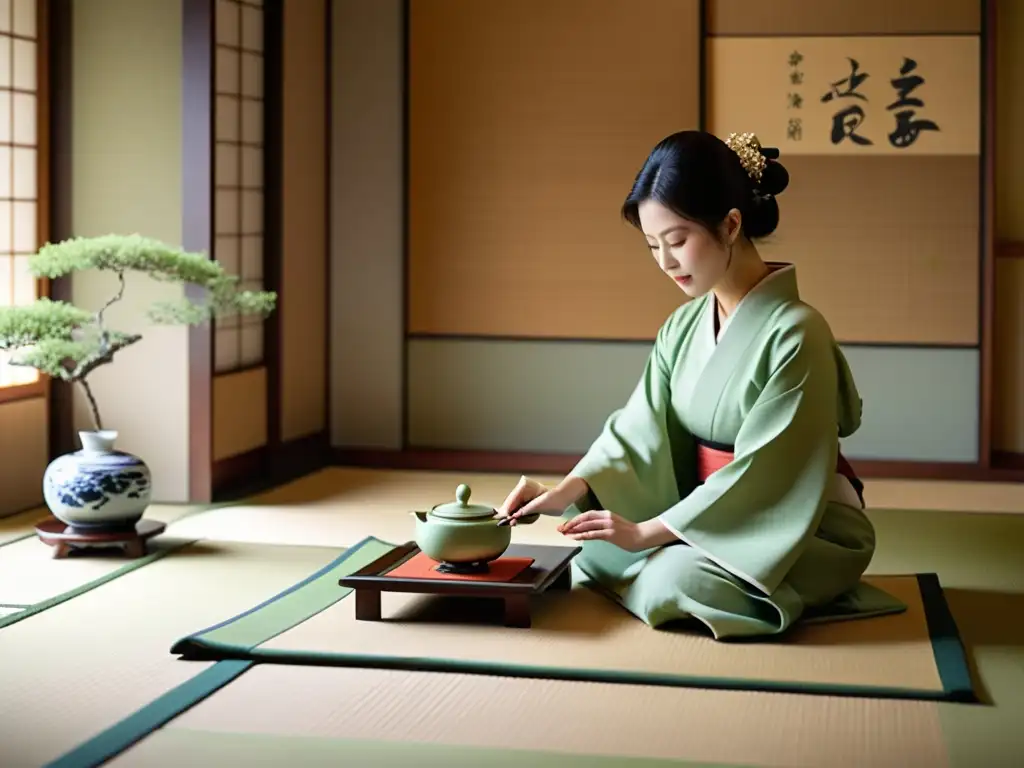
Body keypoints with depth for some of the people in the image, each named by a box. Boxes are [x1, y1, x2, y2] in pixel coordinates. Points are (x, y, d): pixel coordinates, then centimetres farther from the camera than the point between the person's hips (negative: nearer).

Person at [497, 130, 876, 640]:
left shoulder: (795, 332, -21)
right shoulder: (683, 328, 4)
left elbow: (762, 472, -24)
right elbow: (640, 431, -3)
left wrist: (647, 531, -26)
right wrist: (566, 491, -21)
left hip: (807, 535, -7)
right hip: (715, 519, 7)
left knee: (676, 578, -31)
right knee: (594, 548, -11)